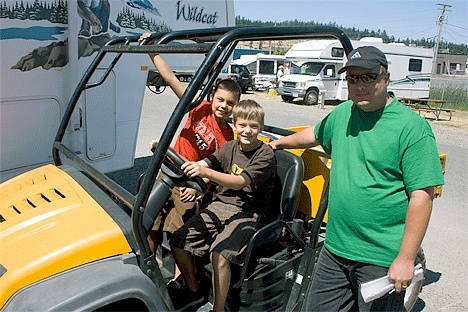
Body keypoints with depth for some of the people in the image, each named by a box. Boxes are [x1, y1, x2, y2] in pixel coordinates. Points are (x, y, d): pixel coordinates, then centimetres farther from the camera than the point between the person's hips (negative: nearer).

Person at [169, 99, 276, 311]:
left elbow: (240, 182, -24)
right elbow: (201, 165, 0)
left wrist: (205, 171, -38)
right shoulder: (229, 148, 8)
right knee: (178, 242, -5)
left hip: (248, 212, -6)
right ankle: (193, 290, 18)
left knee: (219, 253, -30)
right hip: (220, 205, 6)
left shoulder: (265, 155, -10)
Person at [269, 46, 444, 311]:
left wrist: (406, 259, -17)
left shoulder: (412, 127, -13)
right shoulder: (343, 113, 6)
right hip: (335, 249, 6)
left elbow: (422, 196, -16)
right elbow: (315, 134, 26)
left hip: (381, 259, -6)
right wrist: (280, 143, 39)